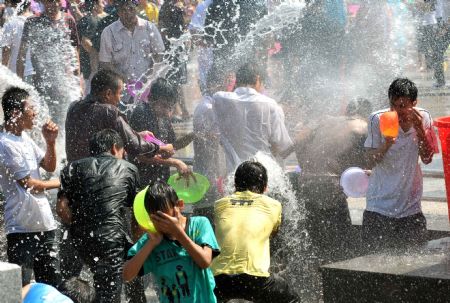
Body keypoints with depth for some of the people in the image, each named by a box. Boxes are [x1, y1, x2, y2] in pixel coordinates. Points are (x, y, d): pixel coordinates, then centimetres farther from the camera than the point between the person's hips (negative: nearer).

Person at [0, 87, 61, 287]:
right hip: (22, 227, -9)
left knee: (52, 285, 13)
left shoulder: (25, 138, 11)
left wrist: (50, 142, 0)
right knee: (22, 290, -5)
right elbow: (29, 184, -13)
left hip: (44, 223, 9)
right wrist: (59, 183, 2)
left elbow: (50, 166, 17)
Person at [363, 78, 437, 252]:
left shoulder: (423, 119, -2)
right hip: (380, 206, -2)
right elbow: (371, 163, -10)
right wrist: (386, 144, -30)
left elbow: (427, 158, -3)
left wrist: (420, 129, -17)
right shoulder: (378, 120, -10)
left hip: (411, 206, 2)